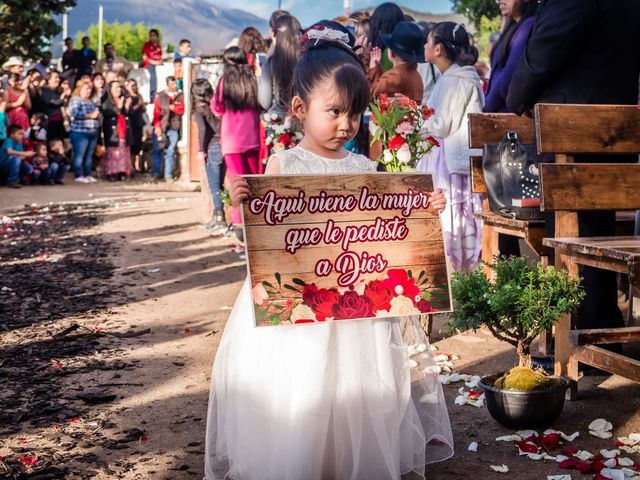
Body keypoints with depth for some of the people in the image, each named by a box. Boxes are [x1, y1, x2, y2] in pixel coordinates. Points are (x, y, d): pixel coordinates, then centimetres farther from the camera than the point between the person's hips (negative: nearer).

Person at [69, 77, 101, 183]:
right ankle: (79, 176, -5)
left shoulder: (90, 101, 22)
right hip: (80, 132, -8)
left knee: (89, 155, 8)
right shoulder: (75, 100, -4)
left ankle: (88, 175, 13)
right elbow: (75, 113, -19)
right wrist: (90, 115, -16)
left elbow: (95, 112, 33)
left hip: (92, 132, 8)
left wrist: (98, 114, 8)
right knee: (79, 155, -7)